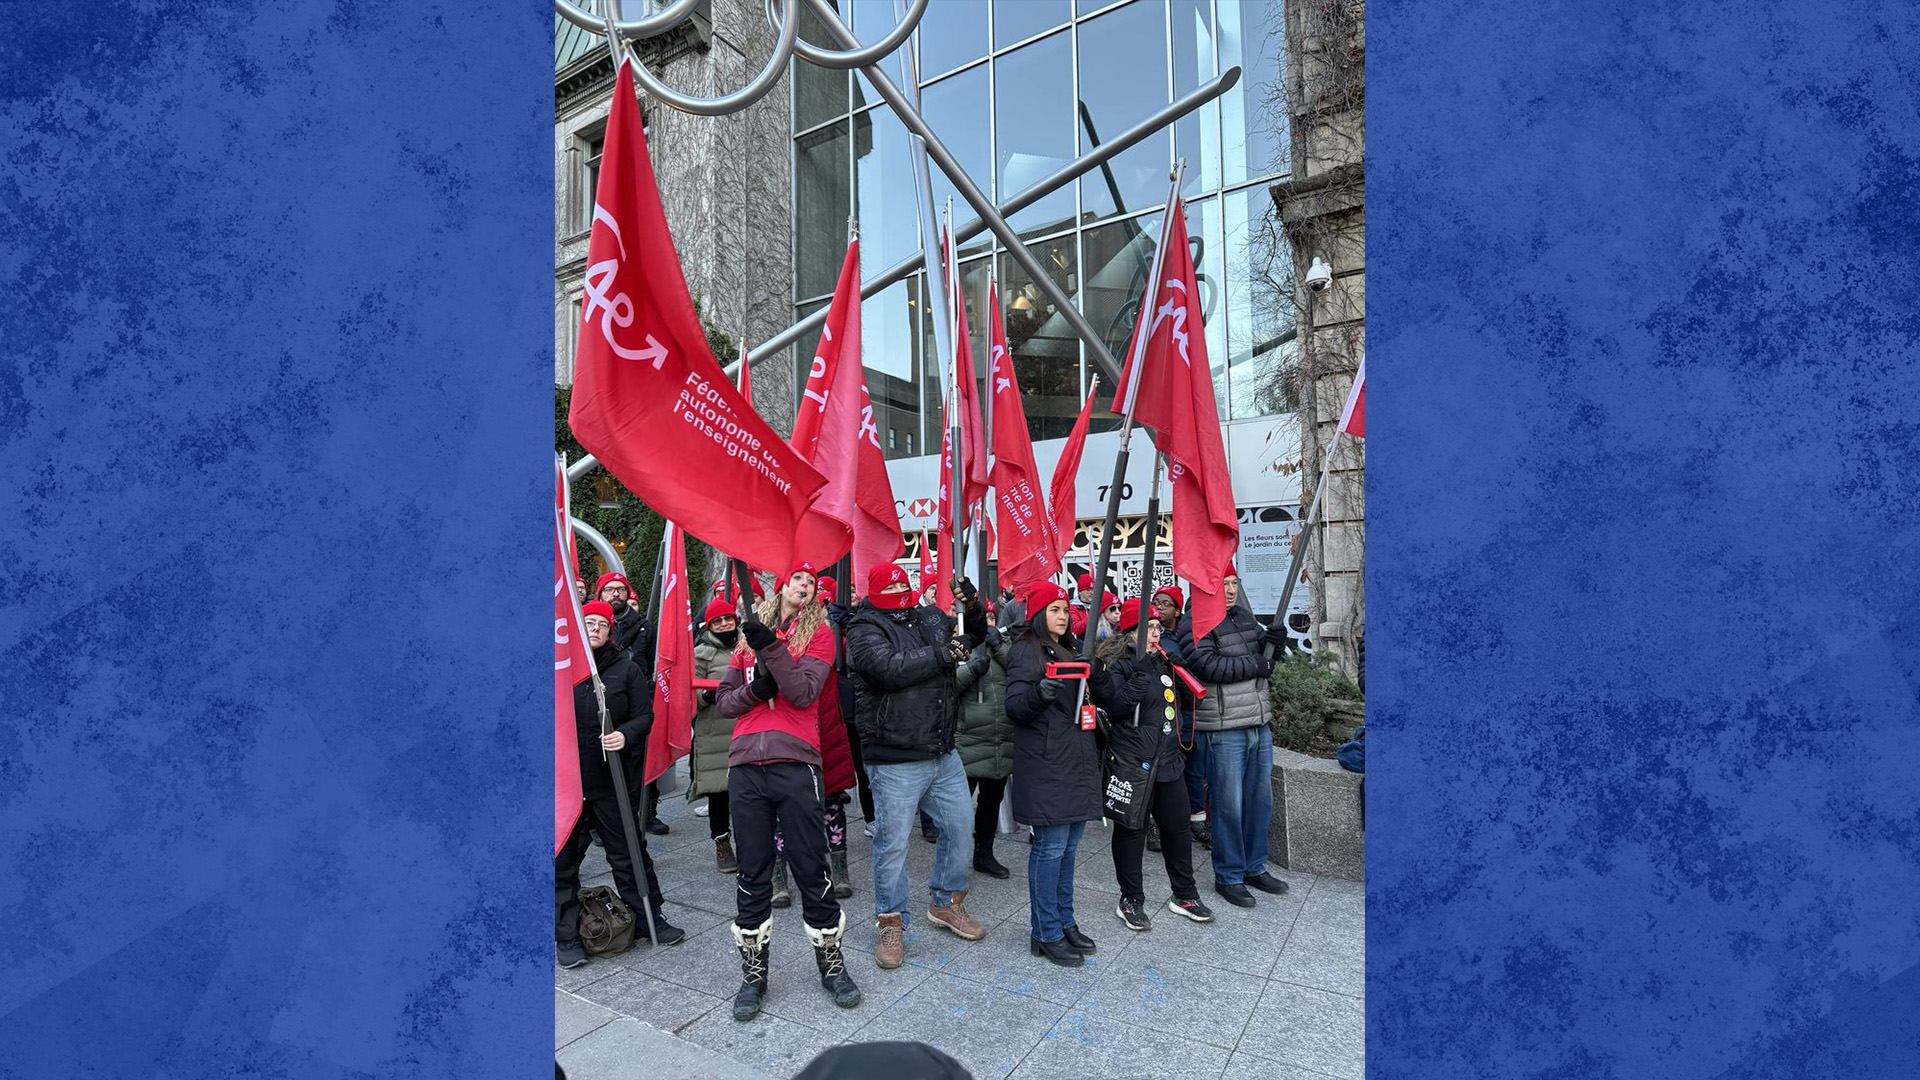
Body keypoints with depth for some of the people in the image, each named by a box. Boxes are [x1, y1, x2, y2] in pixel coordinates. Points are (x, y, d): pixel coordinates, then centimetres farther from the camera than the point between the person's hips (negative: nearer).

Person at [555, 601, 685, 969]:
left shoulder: (625, 668, 1)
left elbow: (644, 715, 0)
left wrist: (626, 734, -18)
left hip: (612, 779, 0)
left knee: (629, 853, 9)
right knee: (564, 859, 9)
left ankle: (649, 919, 25)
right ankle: (566, 935, 25)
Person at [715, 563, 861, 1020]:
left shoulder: (818, 633, 5)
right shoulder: (749, 633, 15)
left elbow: (804, 693, -10)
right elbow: (725, 700, 13)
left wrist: (770, 645, -16)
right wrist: (753, 690, -7)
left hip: (795, 763, -3)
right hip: (745, 766, 3)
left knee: (811, 869, 6)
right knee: (752, 875, 12)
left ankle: (831, 962, 25)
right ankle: (753, 973, 28)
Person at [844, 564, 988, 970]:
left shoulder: (930, 617, 9)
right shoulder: (865, 630, -10)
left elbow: (975, 637, 24)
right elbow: (890, 668, -28)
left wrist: (972, 606, 4)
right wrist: (945, 654, -19)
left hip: (943, 754, 7)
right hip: (895, 761, -7)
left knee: (961, 826, 17)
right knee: (892, 843, 4)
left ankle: (945, 902, 38)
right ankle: (891, 924, 24)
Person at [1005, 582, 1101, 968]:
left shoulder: (1067, 649, 18)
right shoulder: (1026, 650, -9)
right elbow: (1014, 707, -17)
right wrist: (1039, 693, -33)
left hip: (1077, 762, 8)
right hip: (1046, 766, -8)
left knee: (1069, 846, 14)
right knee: (1050, 847, -2)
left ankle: (1065, 922, 27)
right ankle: (1046, 934, 11)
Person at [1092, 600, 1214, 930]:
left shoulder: (1162, 661, 13)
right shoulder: (1113, 664, -10)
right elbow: (1117, 707, -23)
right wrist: (1141, 671, -25)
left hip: (1168, 759, 7)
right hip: (1132, 762, -7)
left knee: (1177, 827, 14)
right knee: (1132, 830, 5)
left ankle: (1184, 895, 31)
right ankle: (1131, 900, 20)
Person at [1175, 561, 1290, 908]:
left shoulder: (1244, 616, 14)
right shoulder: (1195, 623, -11)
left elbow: (1263, 652, 19)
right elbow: (1207, 665, -22)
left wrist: (1274, 640, -4)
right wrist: (1256, 665, -13)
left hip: (1258, 725, 8)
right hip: (1223, 730, -8)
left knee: (1260, 800, 17)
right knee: (1229, 805, 2)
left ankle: (1254, 868, 34)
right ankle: (1228, 877, 18)